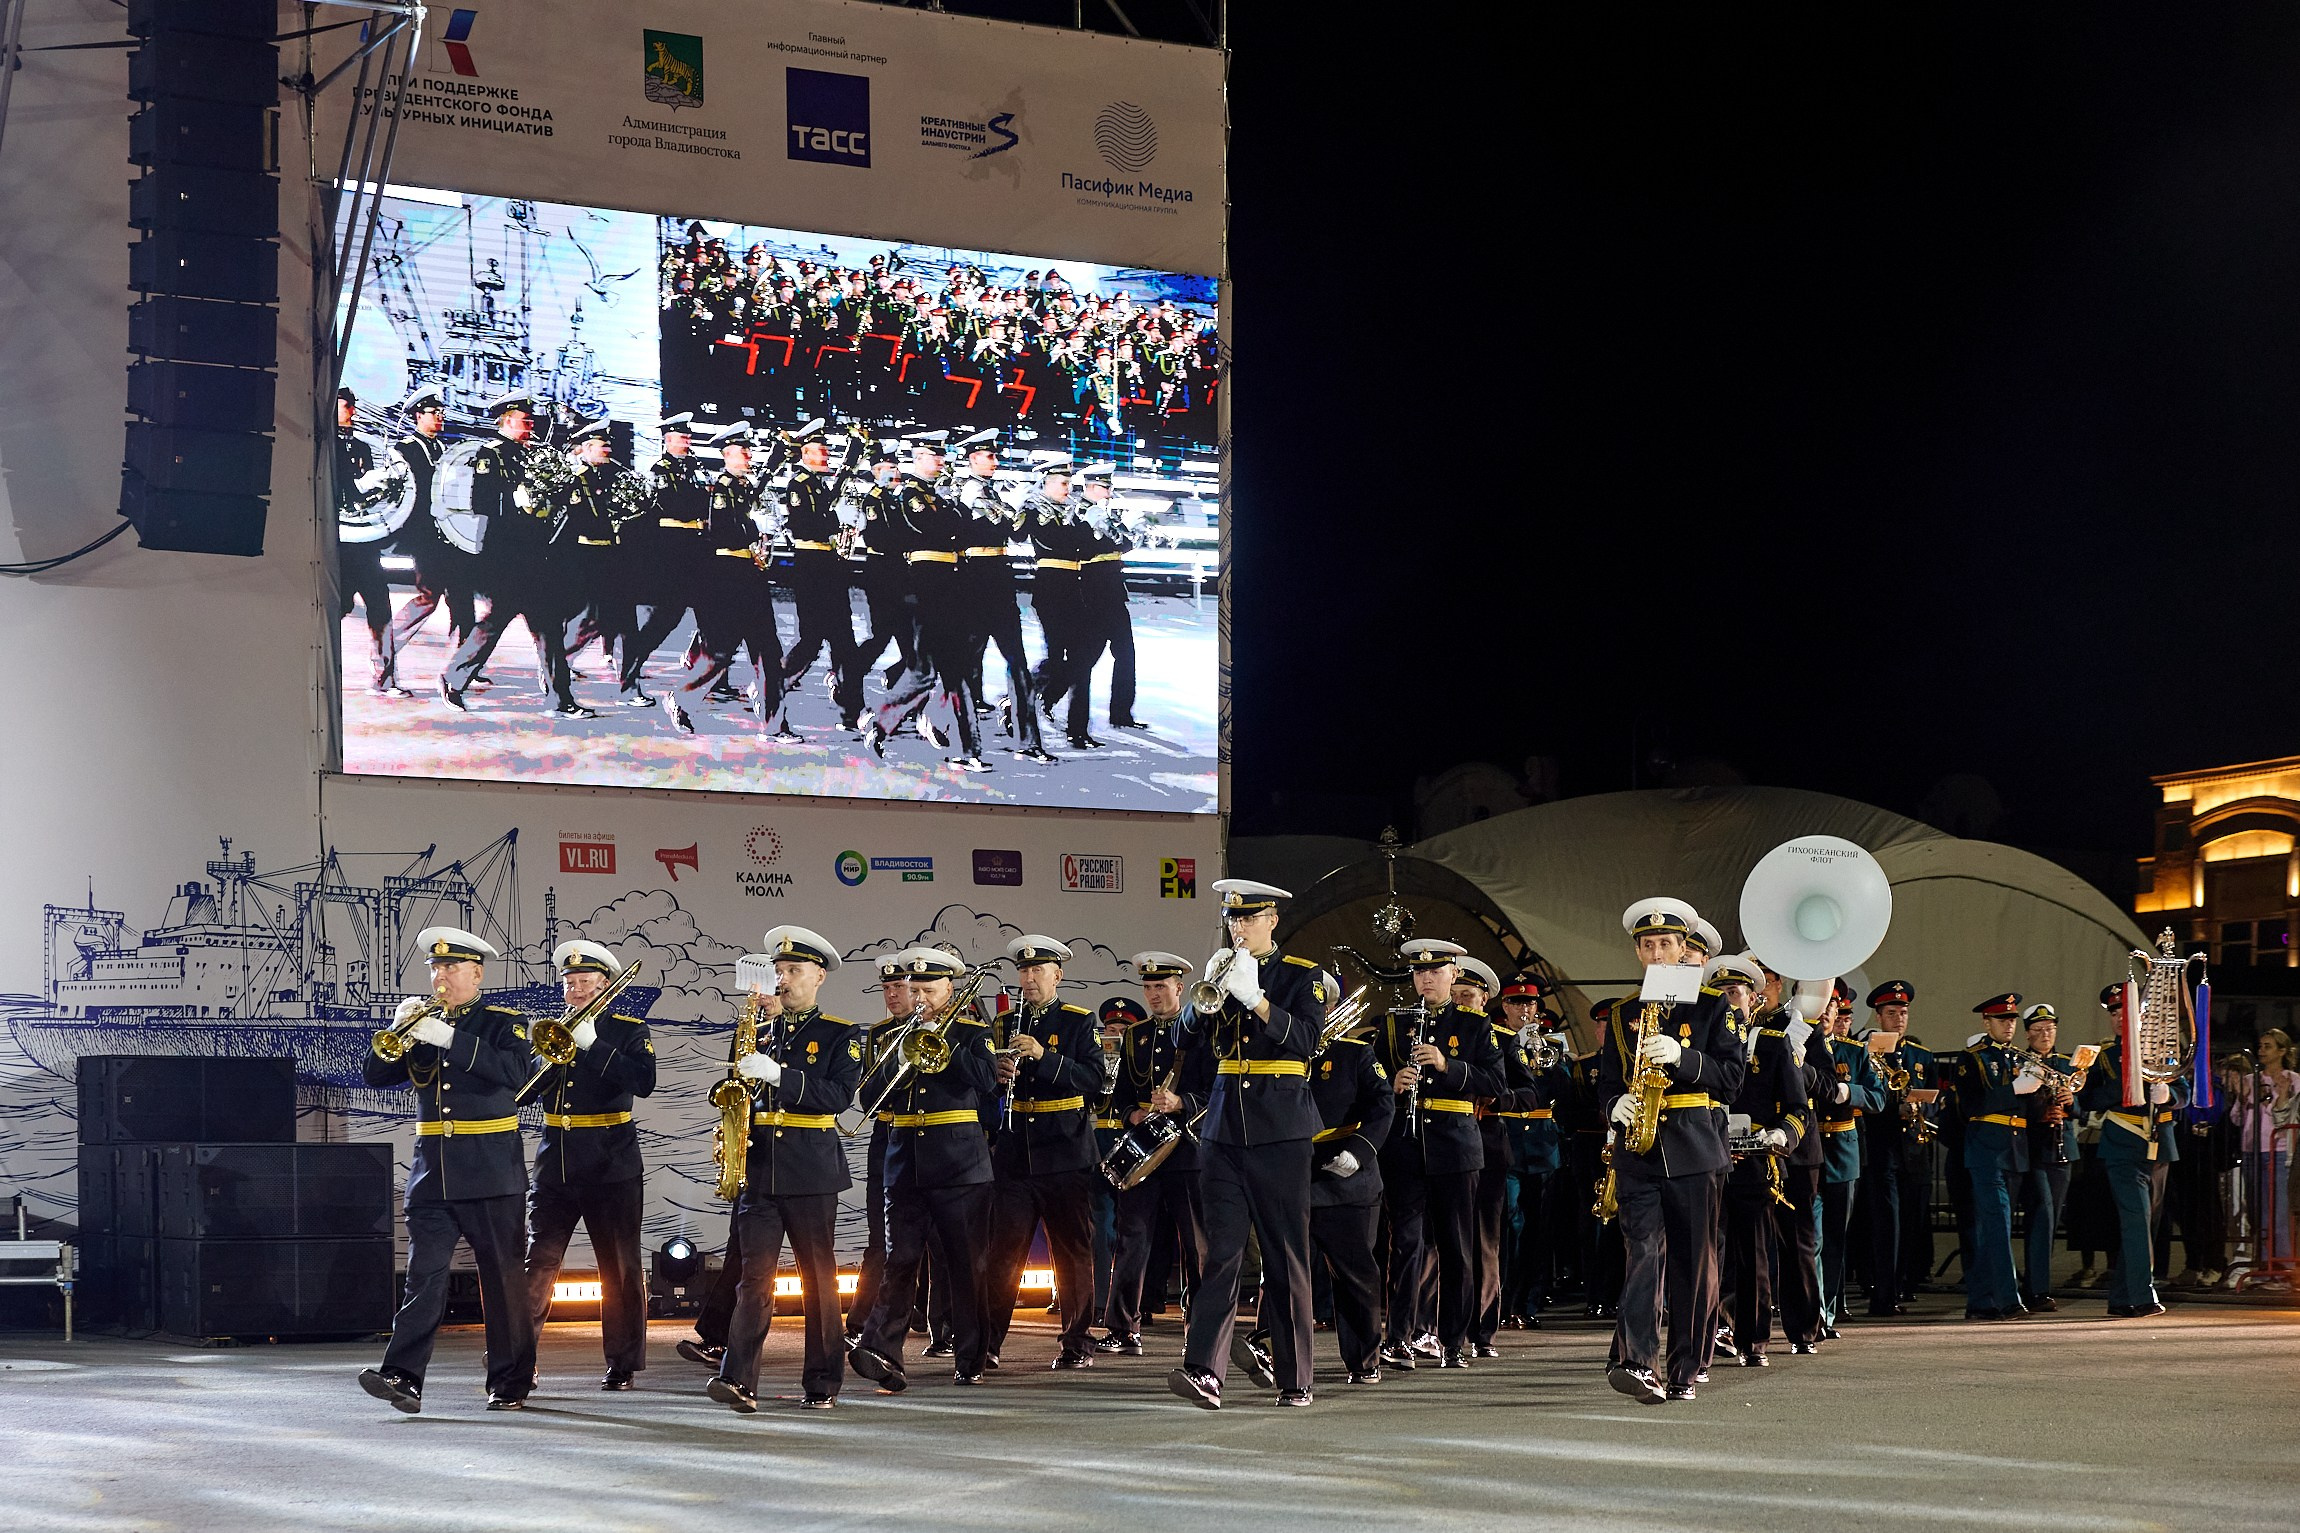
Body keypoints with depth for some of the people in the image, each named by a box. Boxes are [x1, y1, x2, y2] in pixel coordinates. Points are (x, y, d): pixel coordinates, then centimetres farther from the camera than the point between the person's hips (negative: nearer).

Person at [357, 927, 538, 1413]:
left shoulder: (504, 1023, 1)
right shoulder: (421, 1023, 13)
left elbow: (513, 1073, -19)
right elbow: (375, 1074, 7)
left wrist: (451, 1039, -24)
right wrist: (397, 1031, -11)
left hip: (489, 1171, -3)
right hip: (432, 1170, 3)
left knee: (503, 1278, 2)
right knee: (424, 1276, -6)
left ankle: (511, 1381, 11)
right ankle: (403, 1377, -15)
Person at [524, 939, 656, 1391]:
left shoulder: (629, 1031, 1)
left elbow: (643, 1082, -16)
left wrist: (592, 1044, -21)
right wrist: (549, 1055, -12)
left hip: (610, 1166, -3)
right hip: (555, 1164, 3)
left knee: (620, 1269, 2)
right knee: (537, 1261, -3)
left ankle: (623, 1365, 9)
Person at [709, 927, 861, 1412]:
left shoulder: (839, 1035, 2)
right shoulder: (760, 1030, 15)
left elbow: (839, 1094, -13)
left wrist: (778, 1075, -21)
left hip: (811, 1171, -3)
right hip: (758, 1168, 3)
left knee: (818, 1277, 3)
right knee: (755, 1275, -6)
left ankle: (823, 1384, 9)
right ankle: (739, 1381, -15)